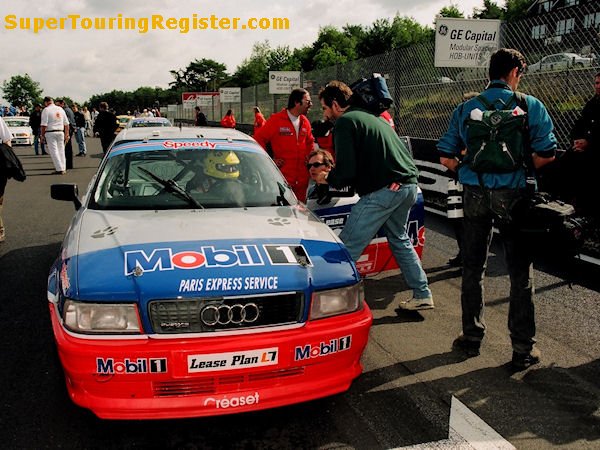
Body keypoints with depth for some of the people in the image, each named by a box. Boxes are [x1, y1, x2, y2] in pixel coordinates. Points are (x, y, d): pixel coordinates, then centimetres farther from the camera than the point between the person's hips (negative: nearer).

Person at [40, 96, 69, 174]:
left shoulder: (46, 110, -6)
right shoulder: (60, 109, 11)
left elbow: (44, 125, -11)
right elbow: (66, 123, 12)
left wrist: (42, 135, -6)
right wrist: (66, 134, 17)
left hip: (50, 133, -5)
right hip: (60, 132, 5)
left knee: (54, 151, -1)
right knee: (61, 150, 10)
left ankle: (59, 169, -5)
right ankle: (63, 168, 11)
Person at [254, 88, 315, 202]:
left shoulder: (305, 122, 13)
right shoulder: (276, 120, -5)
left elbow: (310, 142, 30)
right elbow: (258, 139, -3)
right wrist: (270, 159, -5)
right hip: (282, 179, -6)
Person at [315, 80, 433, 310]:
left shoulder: (345, 122, -4)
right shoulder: (371, 117, 24)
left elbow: (346, 169, -14)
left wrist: (327, 178, 6)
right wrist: (335, 174, 32)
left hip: (383, 190, -9)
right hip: (408, 185, 9)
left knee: (347, 248, -4)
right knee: (399, 240, 26)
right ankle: (422, 295, 28)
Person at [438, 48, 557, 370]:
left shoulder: (466, 109, 5)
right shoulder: (531, 106, -2)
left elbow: (446, 157, 3)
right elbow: (546, 154, -9)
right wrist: (524, 168, 10)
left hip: (475, 194, 3)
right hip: (512, 195, -2)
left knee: (472, 269, 13)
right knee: (520, 273, 7)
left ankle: (472, 337, 23)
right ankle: (523, 349, 14)